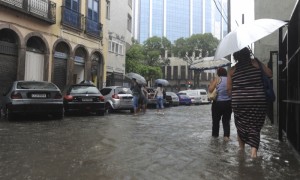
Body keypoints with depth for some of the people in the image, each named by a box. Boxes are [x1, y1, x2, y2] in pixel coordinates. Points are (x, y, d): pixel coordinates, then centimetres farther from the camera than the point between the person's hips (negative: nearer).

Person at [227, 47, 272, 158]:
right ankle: (254, 150, -5)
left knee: (241, 124, 16)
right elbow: (269, 74, 6)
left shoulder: (233, 69, 3)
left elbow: (229, 88, 1)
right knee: (255, 125, 6)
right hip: (258, 100, -1)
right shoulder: (255, 63, 1)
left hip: (239, 101, 1)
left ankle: (241, 147, 28)